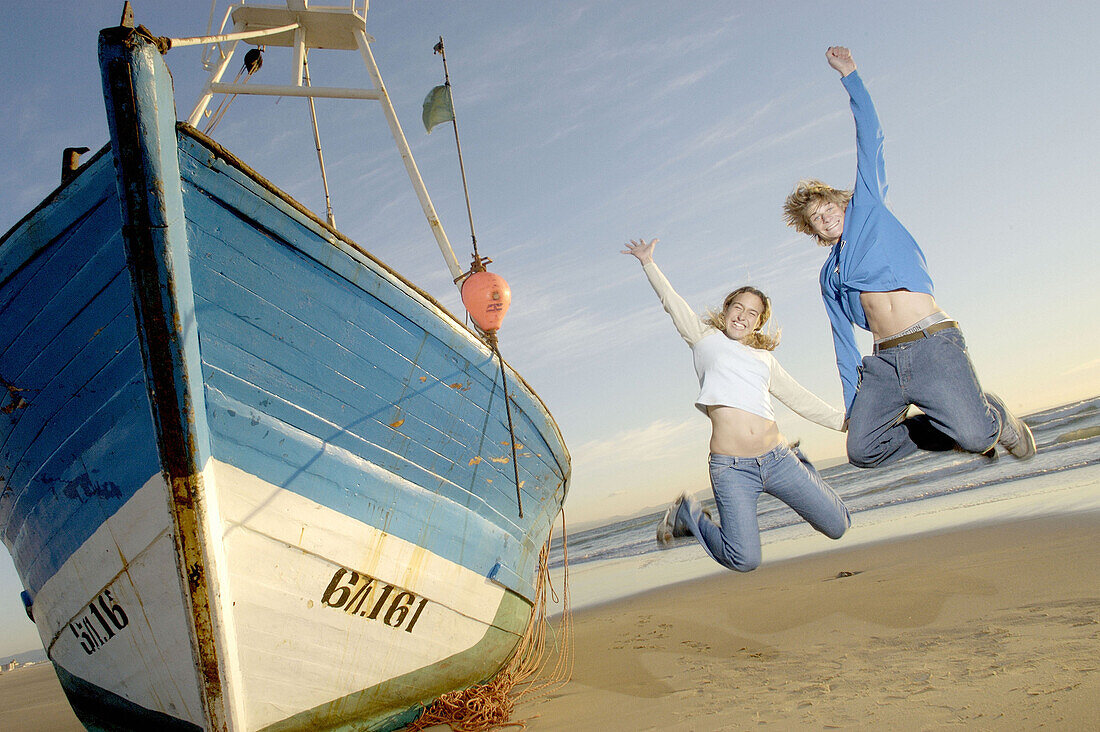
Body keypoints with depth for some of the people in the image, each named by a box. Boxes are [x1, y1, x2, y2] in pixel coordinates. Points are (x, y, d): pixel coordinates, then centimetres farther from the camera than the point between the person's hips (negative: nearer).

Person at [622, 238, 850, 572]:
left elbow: (801, 399, 22)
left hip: (778, 459, 4)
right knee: (744, 560, -13)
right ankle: (687, 513, 15)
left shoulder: (765, 359, 20)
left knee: (837, 526, 8)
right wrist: (648, 262, 6)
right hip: (732, 468, -4)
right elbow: (672, 301, 10)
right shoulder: (705, 338, 11)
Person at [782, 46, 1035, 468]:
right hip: (883, 361, 5)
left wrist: (849, 74, 8)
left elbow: (870, 139, 8)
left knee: (976, 436, -22)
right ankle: (950, 428, 11)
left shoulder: (867, 208, 14)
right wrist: (853, 402, 15)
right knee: (863, 450, -13)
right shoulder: (829, 276, 21)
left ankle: (995, 417, 16)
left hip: (932, 343, -4)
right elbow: (844, 342, 20)